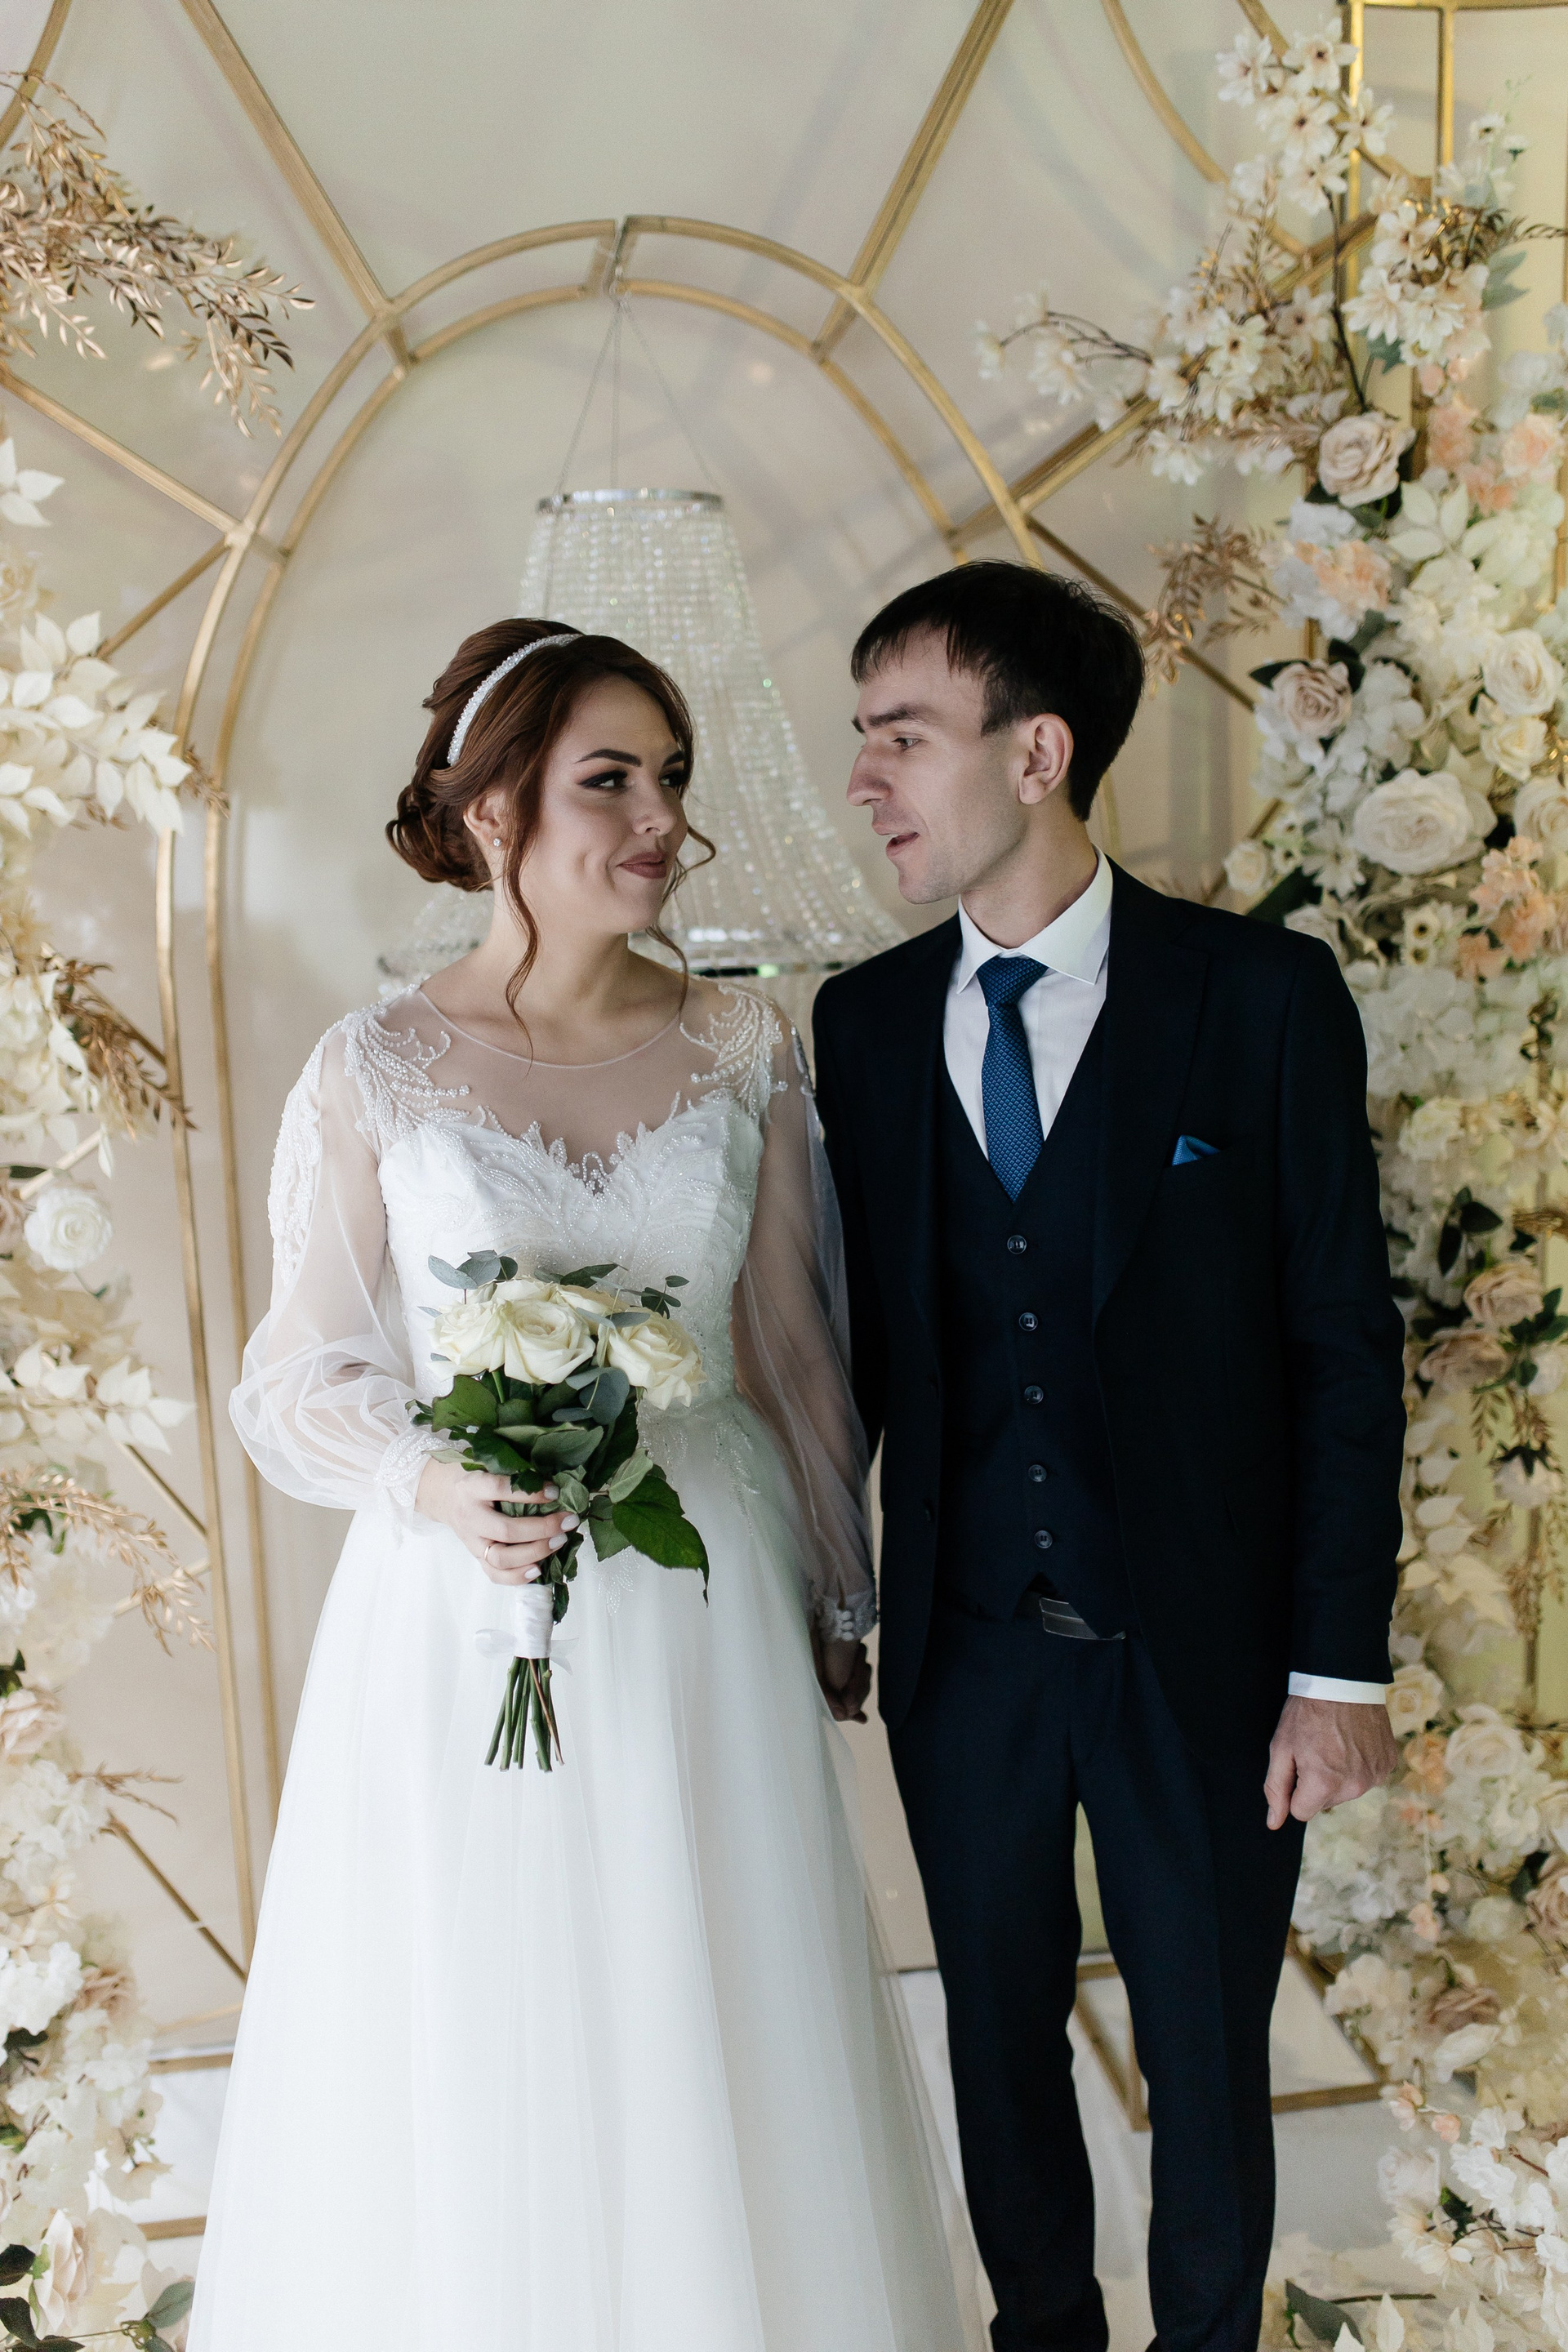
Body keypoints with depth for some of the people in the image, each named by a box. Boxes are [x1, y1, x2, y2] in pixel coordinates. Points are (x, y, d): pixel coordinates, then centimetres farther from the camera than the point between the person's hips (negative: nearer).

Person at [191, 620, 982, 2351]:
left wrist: (836, 1596, 14)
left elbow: (794, 1347, 7)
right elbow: (300, 1380, 0)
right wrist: (431, 1481, -20)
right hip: (457, 1617, -1)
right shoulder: (373, 1073, -6)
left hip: (703, 1611, 2)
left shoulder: (743, 1049, 0)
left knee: (711, 2054, 15)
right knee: (469, 2062, 13)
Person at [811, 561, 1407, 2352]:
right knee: (1000, 2030, 20)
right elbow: (860, 1330, 4)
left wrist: (1338, 1666, -8)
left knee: (1206, 2054, 16)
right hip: (964, 1644, 3)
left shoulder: (1264, 996, -9)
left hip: (1199, 1650, -2)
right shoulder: (864, 1021, 0)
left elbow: (1344, 1341, -8)